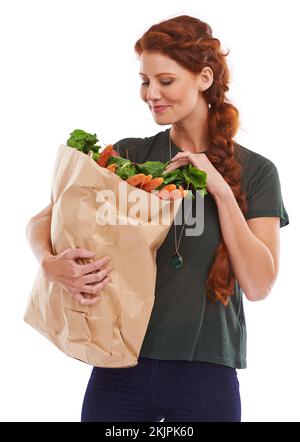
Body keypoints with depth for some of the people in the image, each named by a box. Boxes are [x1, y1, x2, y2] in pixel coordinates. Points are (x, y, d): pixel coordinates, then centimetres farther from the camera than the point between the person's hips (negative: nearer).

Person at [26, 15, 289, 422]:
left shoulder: (256, 171, 0)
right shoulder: (127, 156, 3)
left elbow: (258, 285, -6)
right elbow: (42, 221, 1)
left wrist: (222, 190, -14)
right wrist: (51, 263, -20)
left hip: (207, 373, -1)